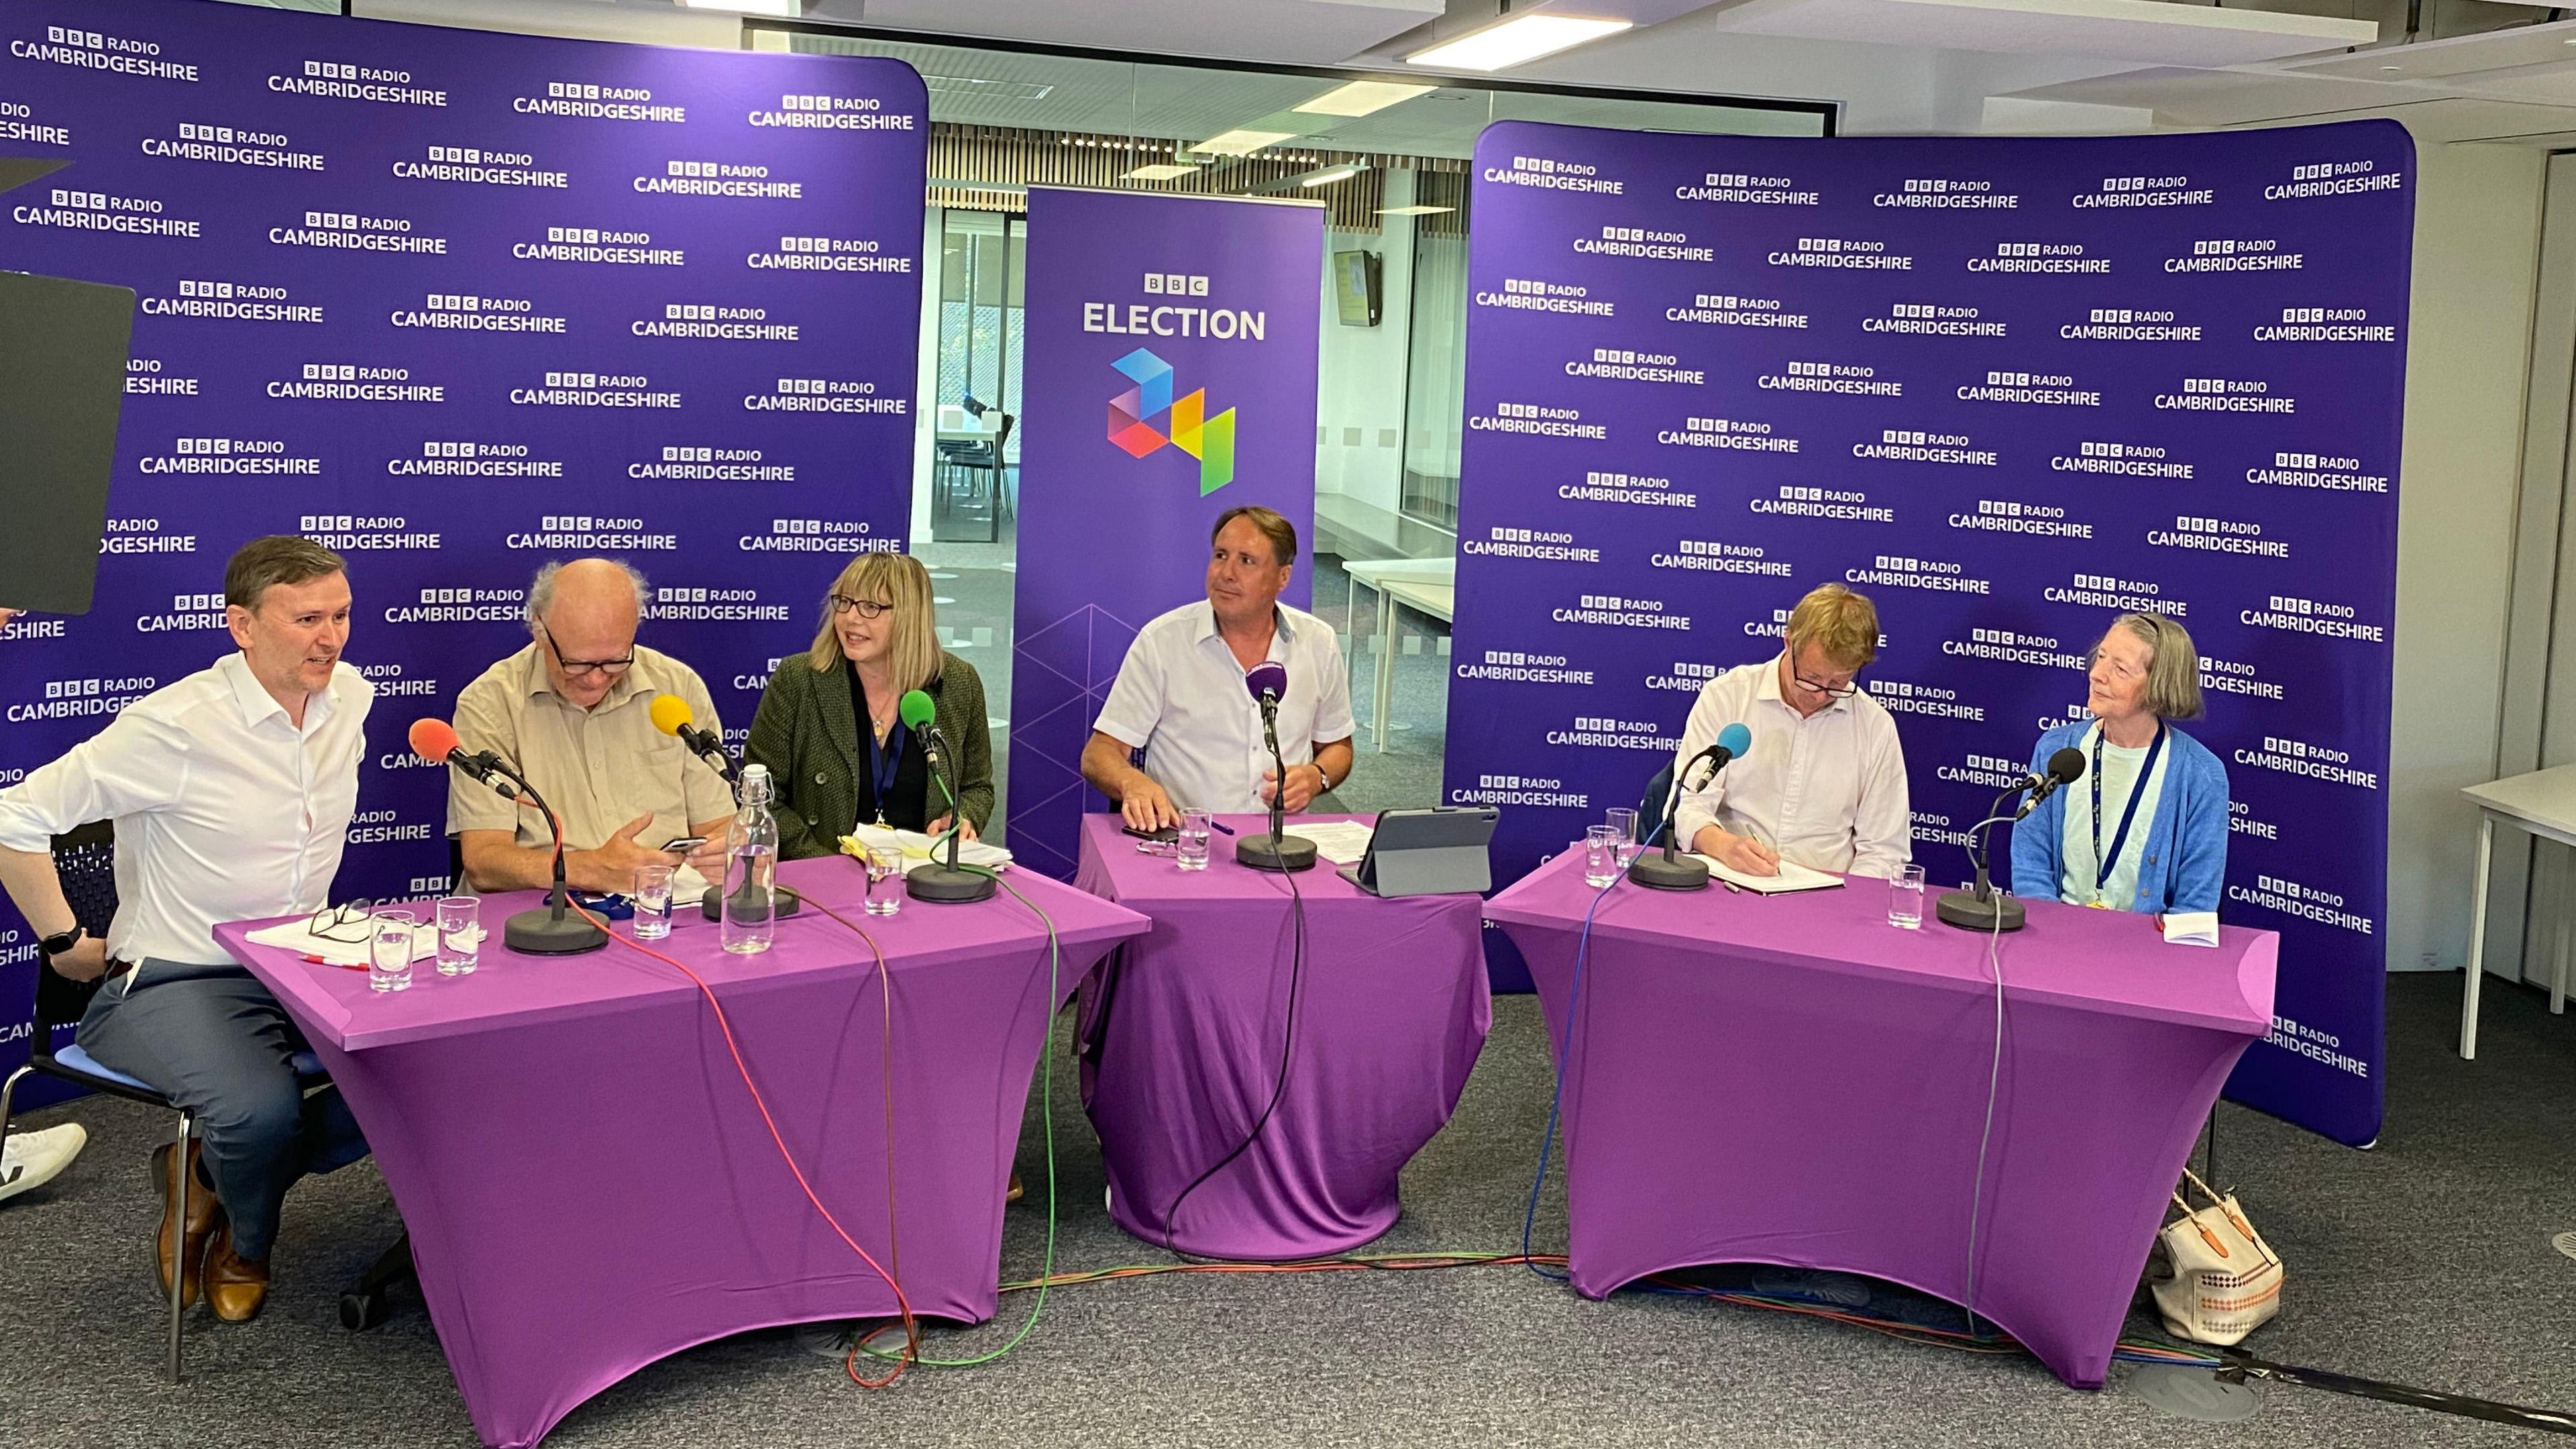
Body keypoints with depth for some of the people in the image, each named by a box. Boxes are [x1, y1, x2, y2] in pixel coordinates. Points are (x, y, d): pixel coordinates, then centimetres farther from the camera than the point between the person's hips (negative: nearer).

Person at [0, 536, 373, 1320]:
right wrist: (66, 942, -7)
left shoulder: (350, 698, 3)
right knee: (260, 1110, -34)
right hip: (175, 982, -6)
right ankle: (247, 1240, 6)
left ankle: (213, 1170, 5)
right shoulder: (176, 726, -18)